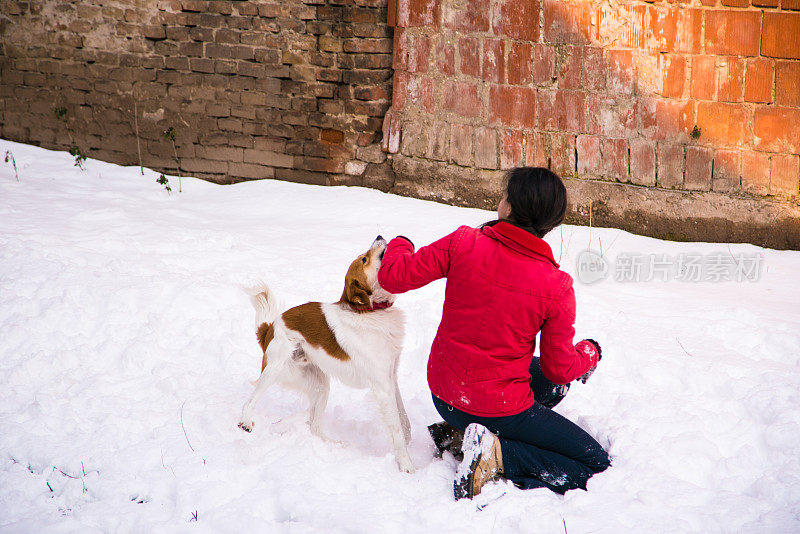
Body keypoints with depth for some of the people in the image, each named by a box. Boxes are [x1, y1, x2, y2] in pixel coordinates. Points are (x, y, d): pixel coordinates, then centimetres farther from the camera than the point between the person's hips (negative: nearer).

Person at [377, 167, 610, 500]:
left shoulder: (464, 243, -13)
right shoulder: (556, 287, -17)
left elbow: (394, 277, -6)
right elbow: (560, 368, -7)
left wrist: (400, 246, 17)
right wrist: (589, 353, 16)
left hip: (443, 396, 6)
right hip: (500, 406, -6)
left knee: (553, 384, 31)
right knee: (596, 466, 5)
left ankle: (461, 433, 13)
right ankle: (499, 454, -12)